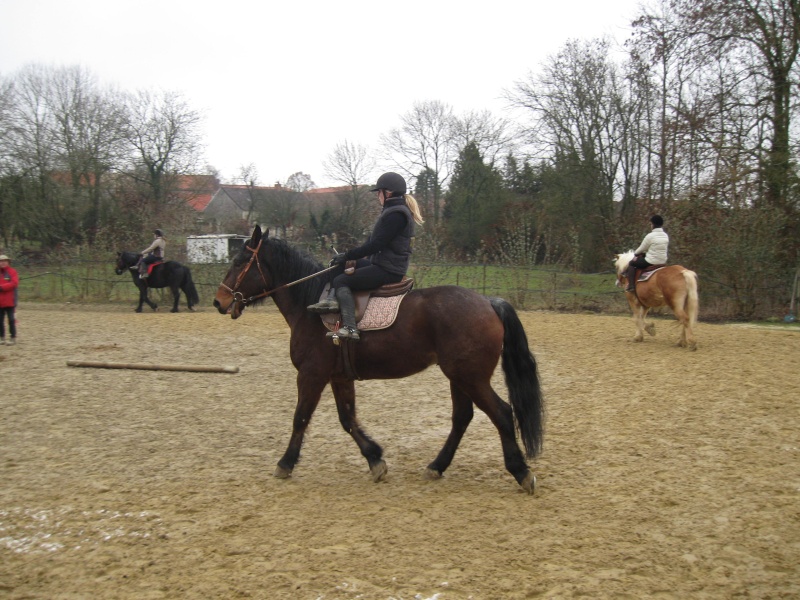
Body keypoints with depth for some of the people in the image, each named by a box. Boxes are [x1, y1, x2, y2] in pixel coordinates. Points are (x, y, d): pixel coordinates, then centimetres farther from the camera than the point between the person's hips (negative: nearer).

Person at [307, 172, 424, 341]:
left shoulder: (396, 214, -18)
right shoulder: (395, 211, 16)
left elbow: (376, 244, -22)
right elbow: (376, 242, 19)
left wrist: (348, 256, -14)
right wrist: (347, 257, 13)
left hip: (389, 270, -11)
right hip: (383, 263, 11)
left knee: (341, 281, -13)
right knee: (340, 266, 14)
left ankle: (350, 328, -21)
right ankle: (333, 300, -3)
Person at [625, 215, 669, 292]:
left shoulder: (650, 236, -17)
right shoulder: (666, 236, 4)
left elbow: (642, 249, -7)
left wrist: (635, 253, 17)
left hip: (651, 262, -7)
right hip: (663, 262, 7)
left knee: (631, 263, 14)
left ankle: (631, 286, 6)